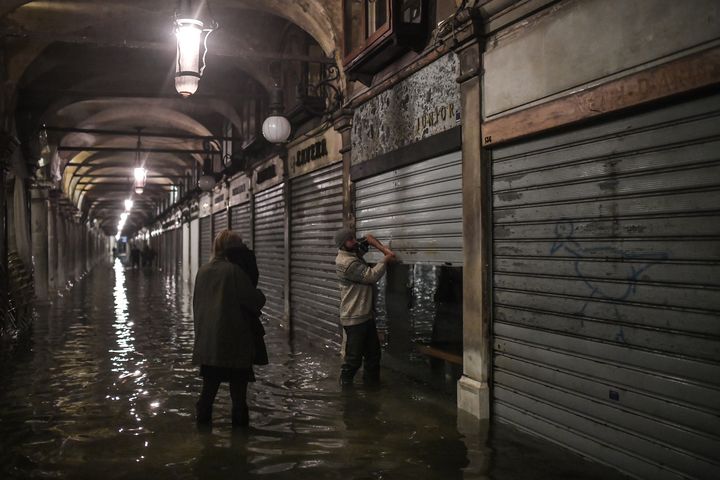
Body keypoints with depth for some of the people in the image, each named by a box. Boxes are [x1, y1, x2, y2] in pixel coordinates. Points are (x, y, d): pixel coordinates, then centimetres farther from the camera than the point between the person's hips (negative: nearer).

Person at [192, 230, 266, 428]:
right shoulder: (234, 270, -16)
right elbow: (256, 300, -14)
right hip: (234, 339, -5)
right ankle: (239, 419, 13)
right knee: (238, 383, 7)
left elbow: (196, 303, 14)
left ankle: (203, 415, 21)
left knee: (210, 383, 16)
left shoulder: (203, 271, 4)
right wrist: (259, 295, 7)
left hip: (207, 340, 6)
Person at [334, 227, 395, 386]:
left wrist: (384, 249, 1)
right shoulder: (347, 262, -23)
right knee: (354, 356, -3)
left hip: (366, 314, 10)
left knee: (373, 351, 19)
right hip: (355, 319, -10)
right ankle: (346, 384, 13)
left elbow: (368, 238, 17)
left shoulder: (354, 251, 6)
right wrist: (385, 260, -9)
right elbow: (371, 276, -22)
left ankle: (372, 379, 32)